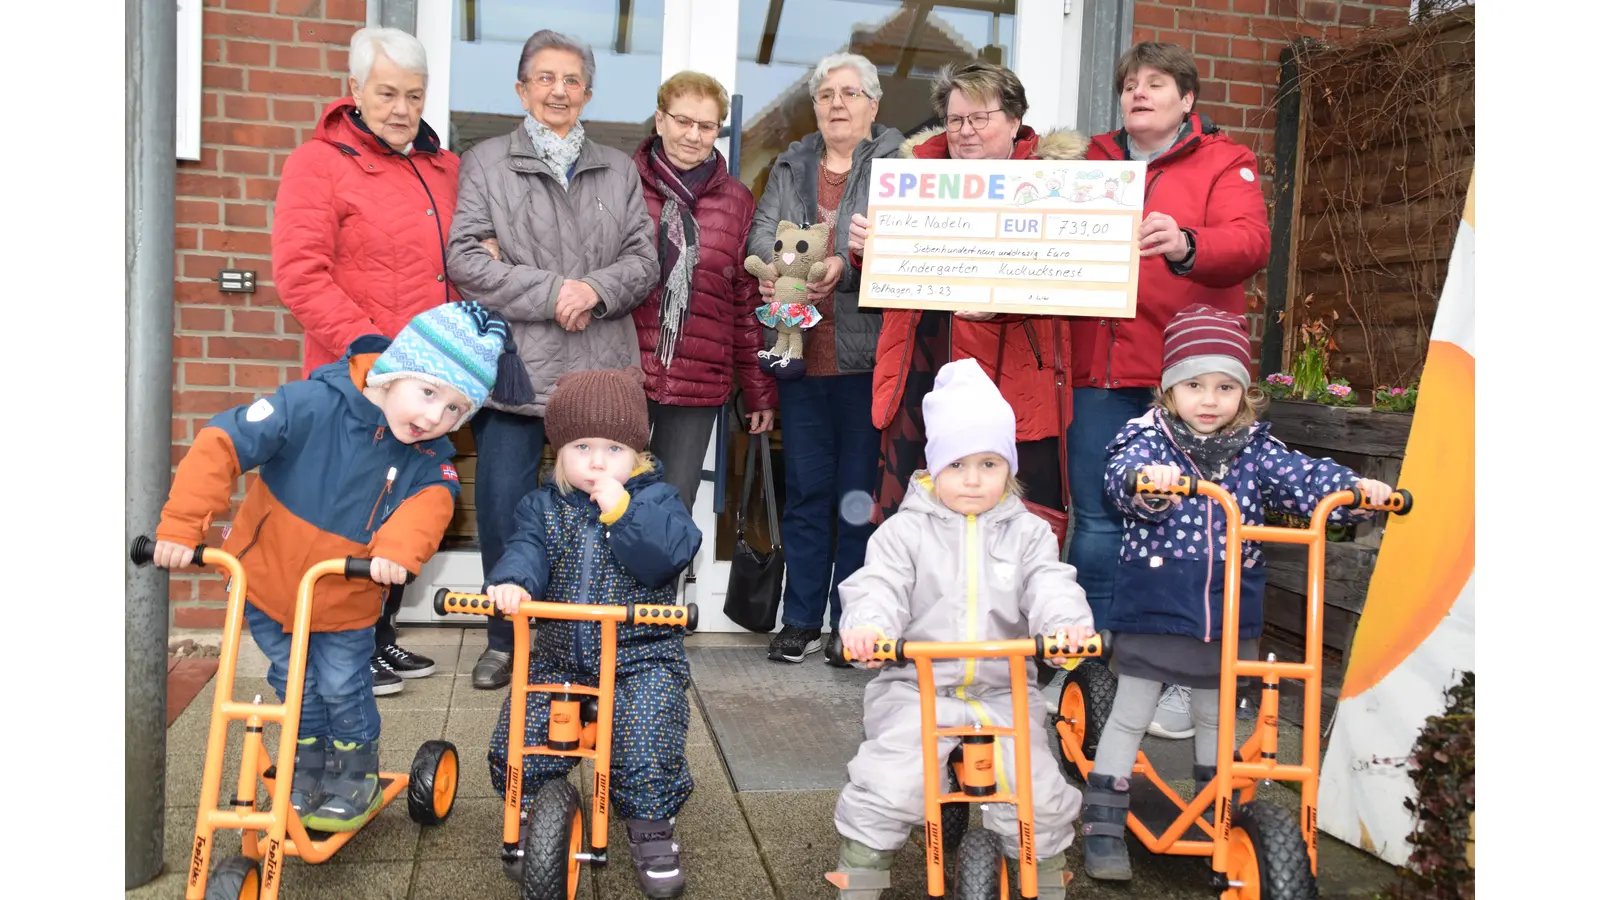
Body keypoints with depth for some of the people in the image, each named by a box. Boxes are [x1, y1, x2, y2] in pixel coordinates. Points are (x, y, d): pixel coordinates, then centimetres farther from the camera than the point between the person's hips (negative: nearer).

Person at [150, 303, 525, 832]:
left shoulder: (430, 455, -13)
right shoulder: (313, 405, -26)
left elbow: (430, 500, -28)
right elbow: (223, 444, -25)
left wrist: (399, 548, -49)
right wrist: (182, 525, -29)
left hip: (344, 602, 1)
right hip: (267, 581, -1)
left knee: (342, 686, 7)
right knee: (294, 684, 14)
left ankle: (355, 773, 32)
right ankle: (309, 767, 36)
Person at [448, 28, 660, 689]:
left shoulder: (620, 170, 17)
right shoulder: (485, 163, 8)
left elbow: (644, 261, 9)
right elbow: (467, 260, -4)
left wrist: (597, 289, -11)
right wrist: (551, 292, -13)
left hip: (600, 372, 2)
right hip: (513, 368, -2)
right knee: (503, 511, 2)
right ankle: (504, 640, 18)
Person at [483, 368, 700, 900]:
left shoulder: (654, 498, -1)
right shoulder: (544, 506, 7)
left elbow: (671, 554, -17)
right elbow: (527, 550, -8)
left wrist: (622, 510, -24)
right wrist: (511, 582, -30)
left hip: (642, 658, -3)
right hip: (558, 655, 3)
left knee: (648, 751, -20)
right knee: (515, 746, -7)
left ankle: (651, 831, 7)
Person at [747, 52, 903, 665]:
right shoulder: (789, 168, 18)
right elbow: (763, 233, 4)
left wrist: (846, 265, -25)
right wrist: (771, 269, -17)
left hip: (868, 355, -3)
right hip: (802, 355, 4)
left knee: (860, 492, 2)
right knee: (805, 490, 8)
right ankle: (801, 622, 17)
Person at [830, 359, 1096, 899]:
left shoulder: (1027, 533, 6)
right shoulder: (905, 531, 1)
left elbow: (1050, 585, -8)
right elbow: (879, 585, -11)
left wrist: (1067, 623, -32)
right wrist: (867, 626, -35)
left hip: (1004, 692, 2)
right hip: (915, 688, -1)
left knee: (1039, 796, -7)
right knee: (887, 788, -18)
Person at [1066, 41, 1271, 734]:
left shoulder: (1223, 163, 7)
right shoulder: (1094, 162, 18)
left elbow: (1251, 242, -11)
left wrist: (1186, 244, -30)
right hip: (1100, 371, 3)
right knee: (1095, 522, 4)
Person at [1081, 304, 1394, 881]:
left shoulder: (1255, 451, 3)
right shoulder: (1148, 439, -9)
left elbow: (1304, 480, -6)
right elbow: (1123, 476, -28)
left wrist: (1354, 489, -25)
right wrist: (1145, 481, -51)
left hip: (1226, 616, 4)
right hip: (1154, 611, -4)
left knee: (1215, 719, 20)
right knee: (1129, 717, 5)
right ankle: (1103, 827, 15)